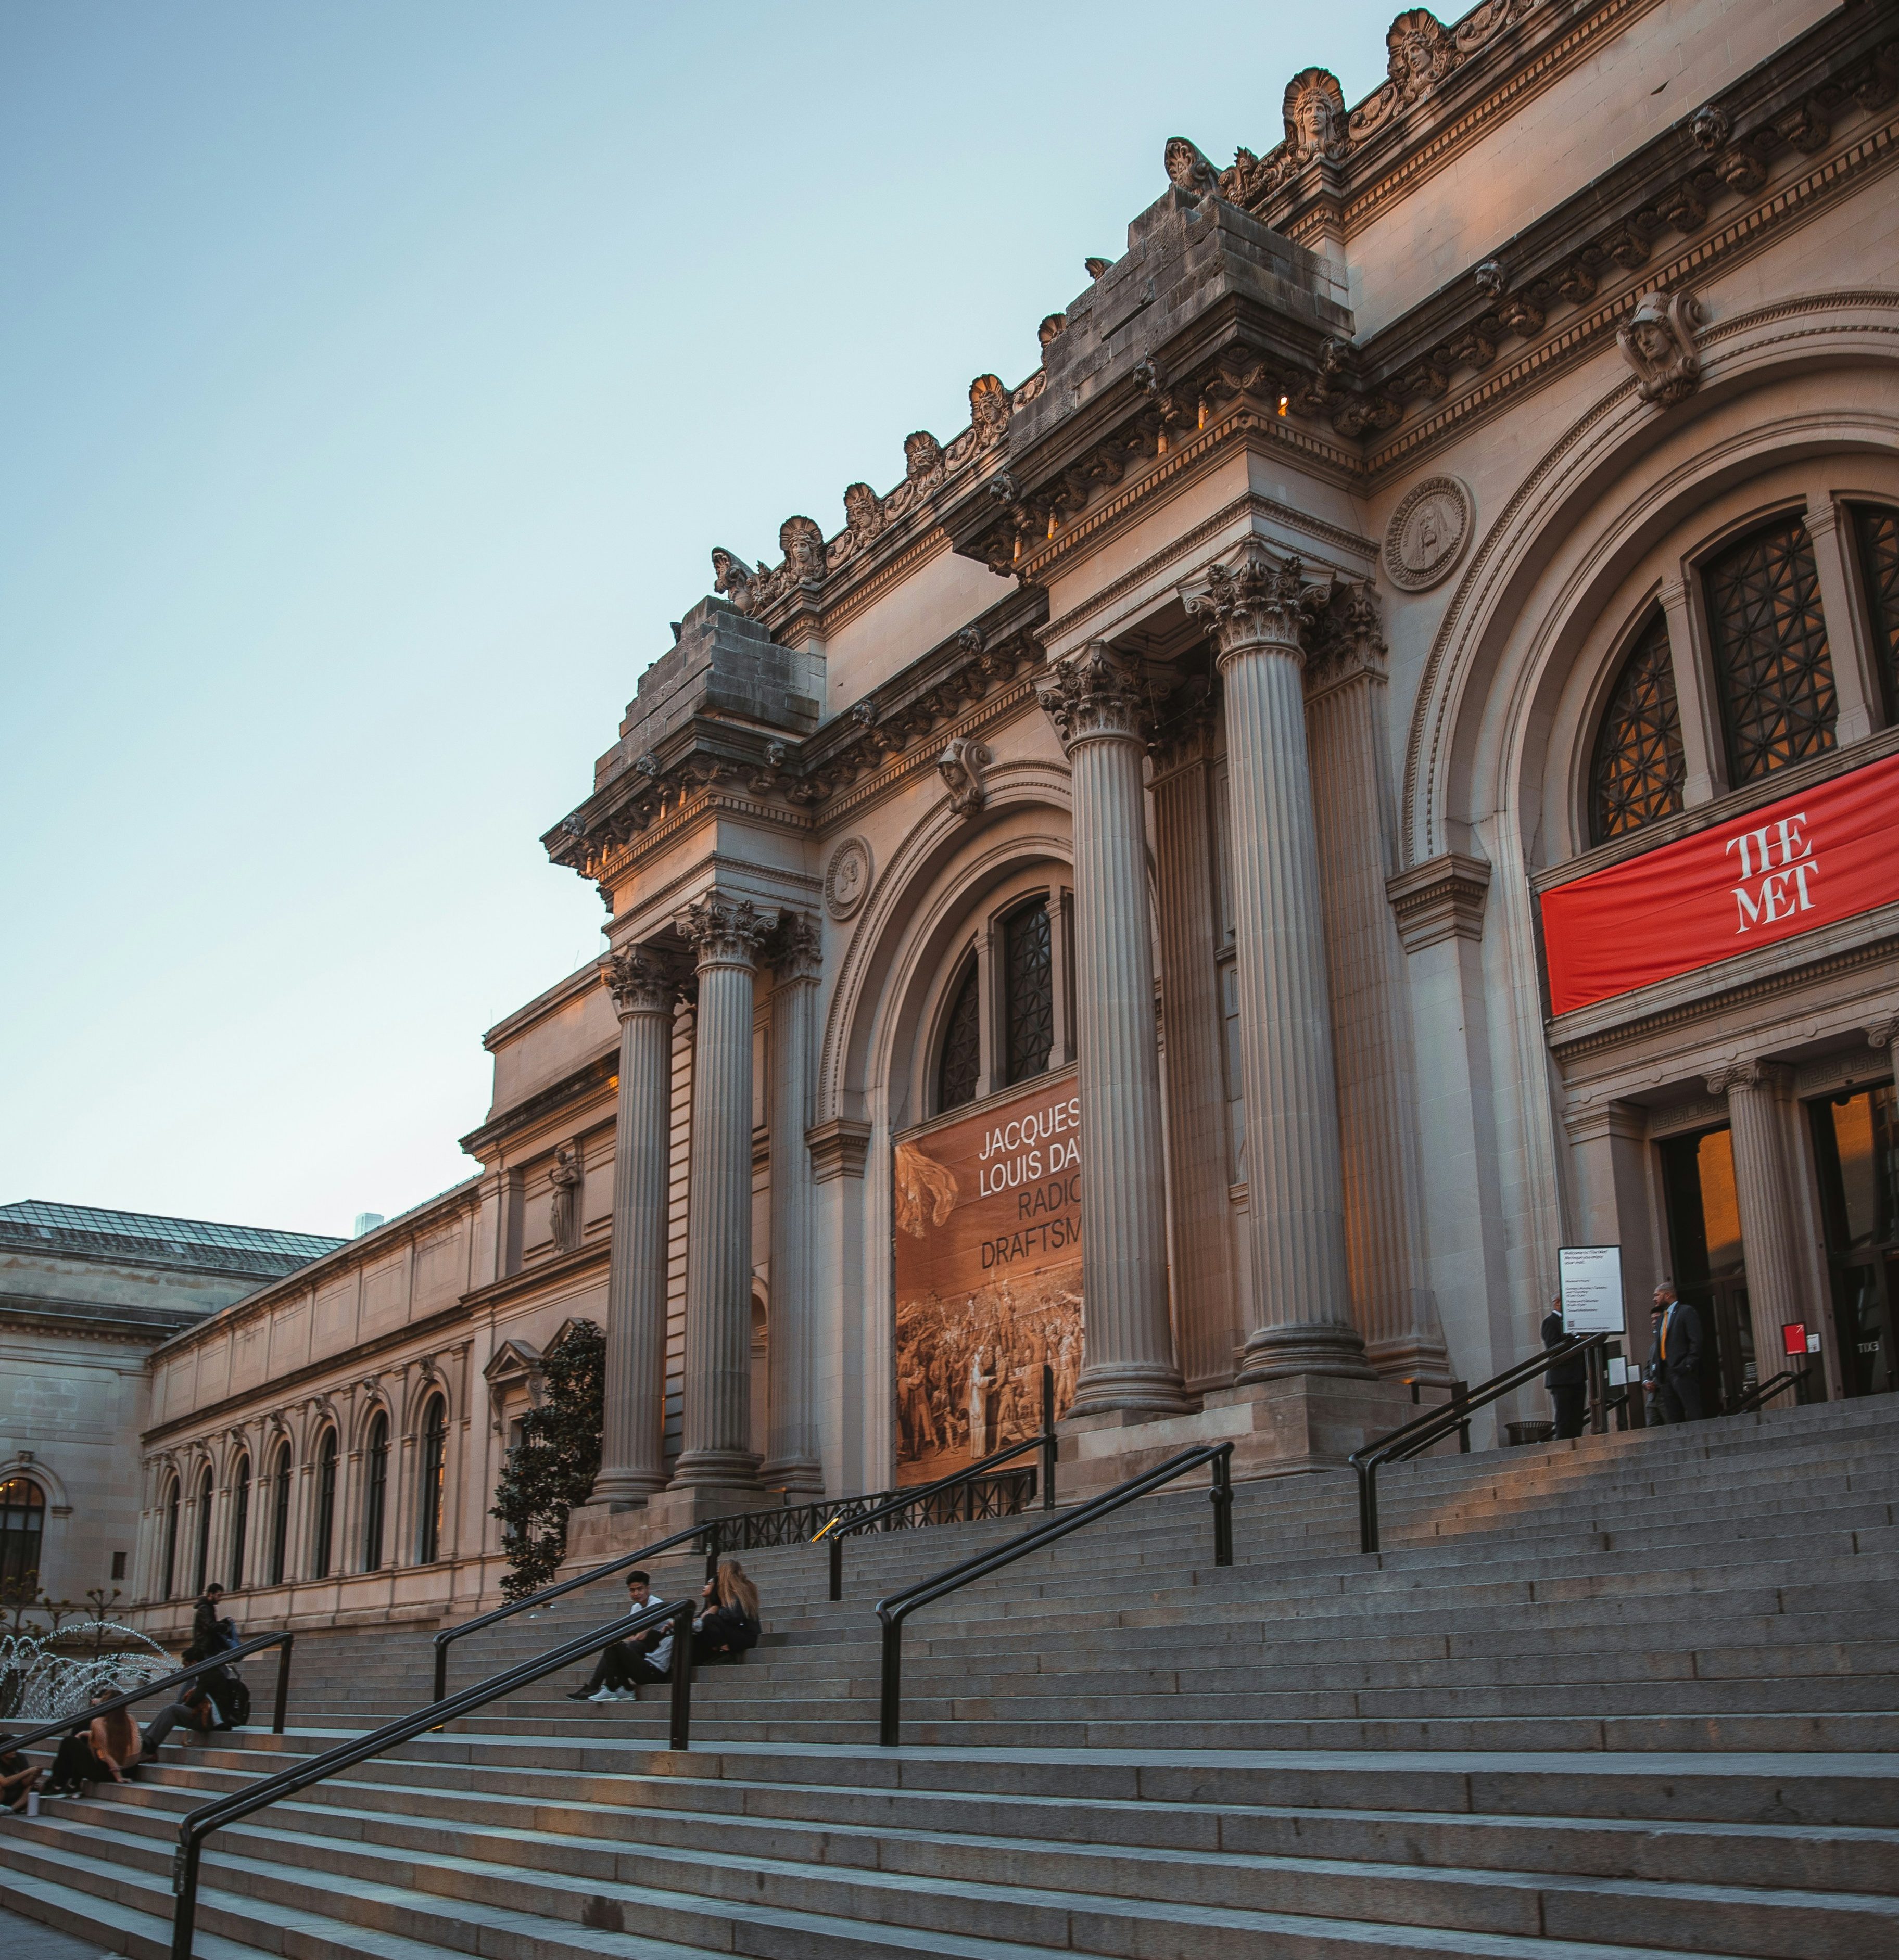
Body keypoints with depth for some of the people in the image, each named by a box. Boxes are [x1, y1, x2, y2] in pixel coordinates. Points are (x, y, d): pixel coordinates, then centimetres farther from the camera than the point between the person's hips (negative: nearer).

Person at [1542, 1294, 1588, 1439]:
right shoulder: (1550, 1321, -4)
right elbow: (1552, 1348, -14)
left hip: (1578, 1378, 8)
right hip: (1562, 1379, -8)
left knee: (1577, 1421, 4)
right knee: (1564, 1421, -10)